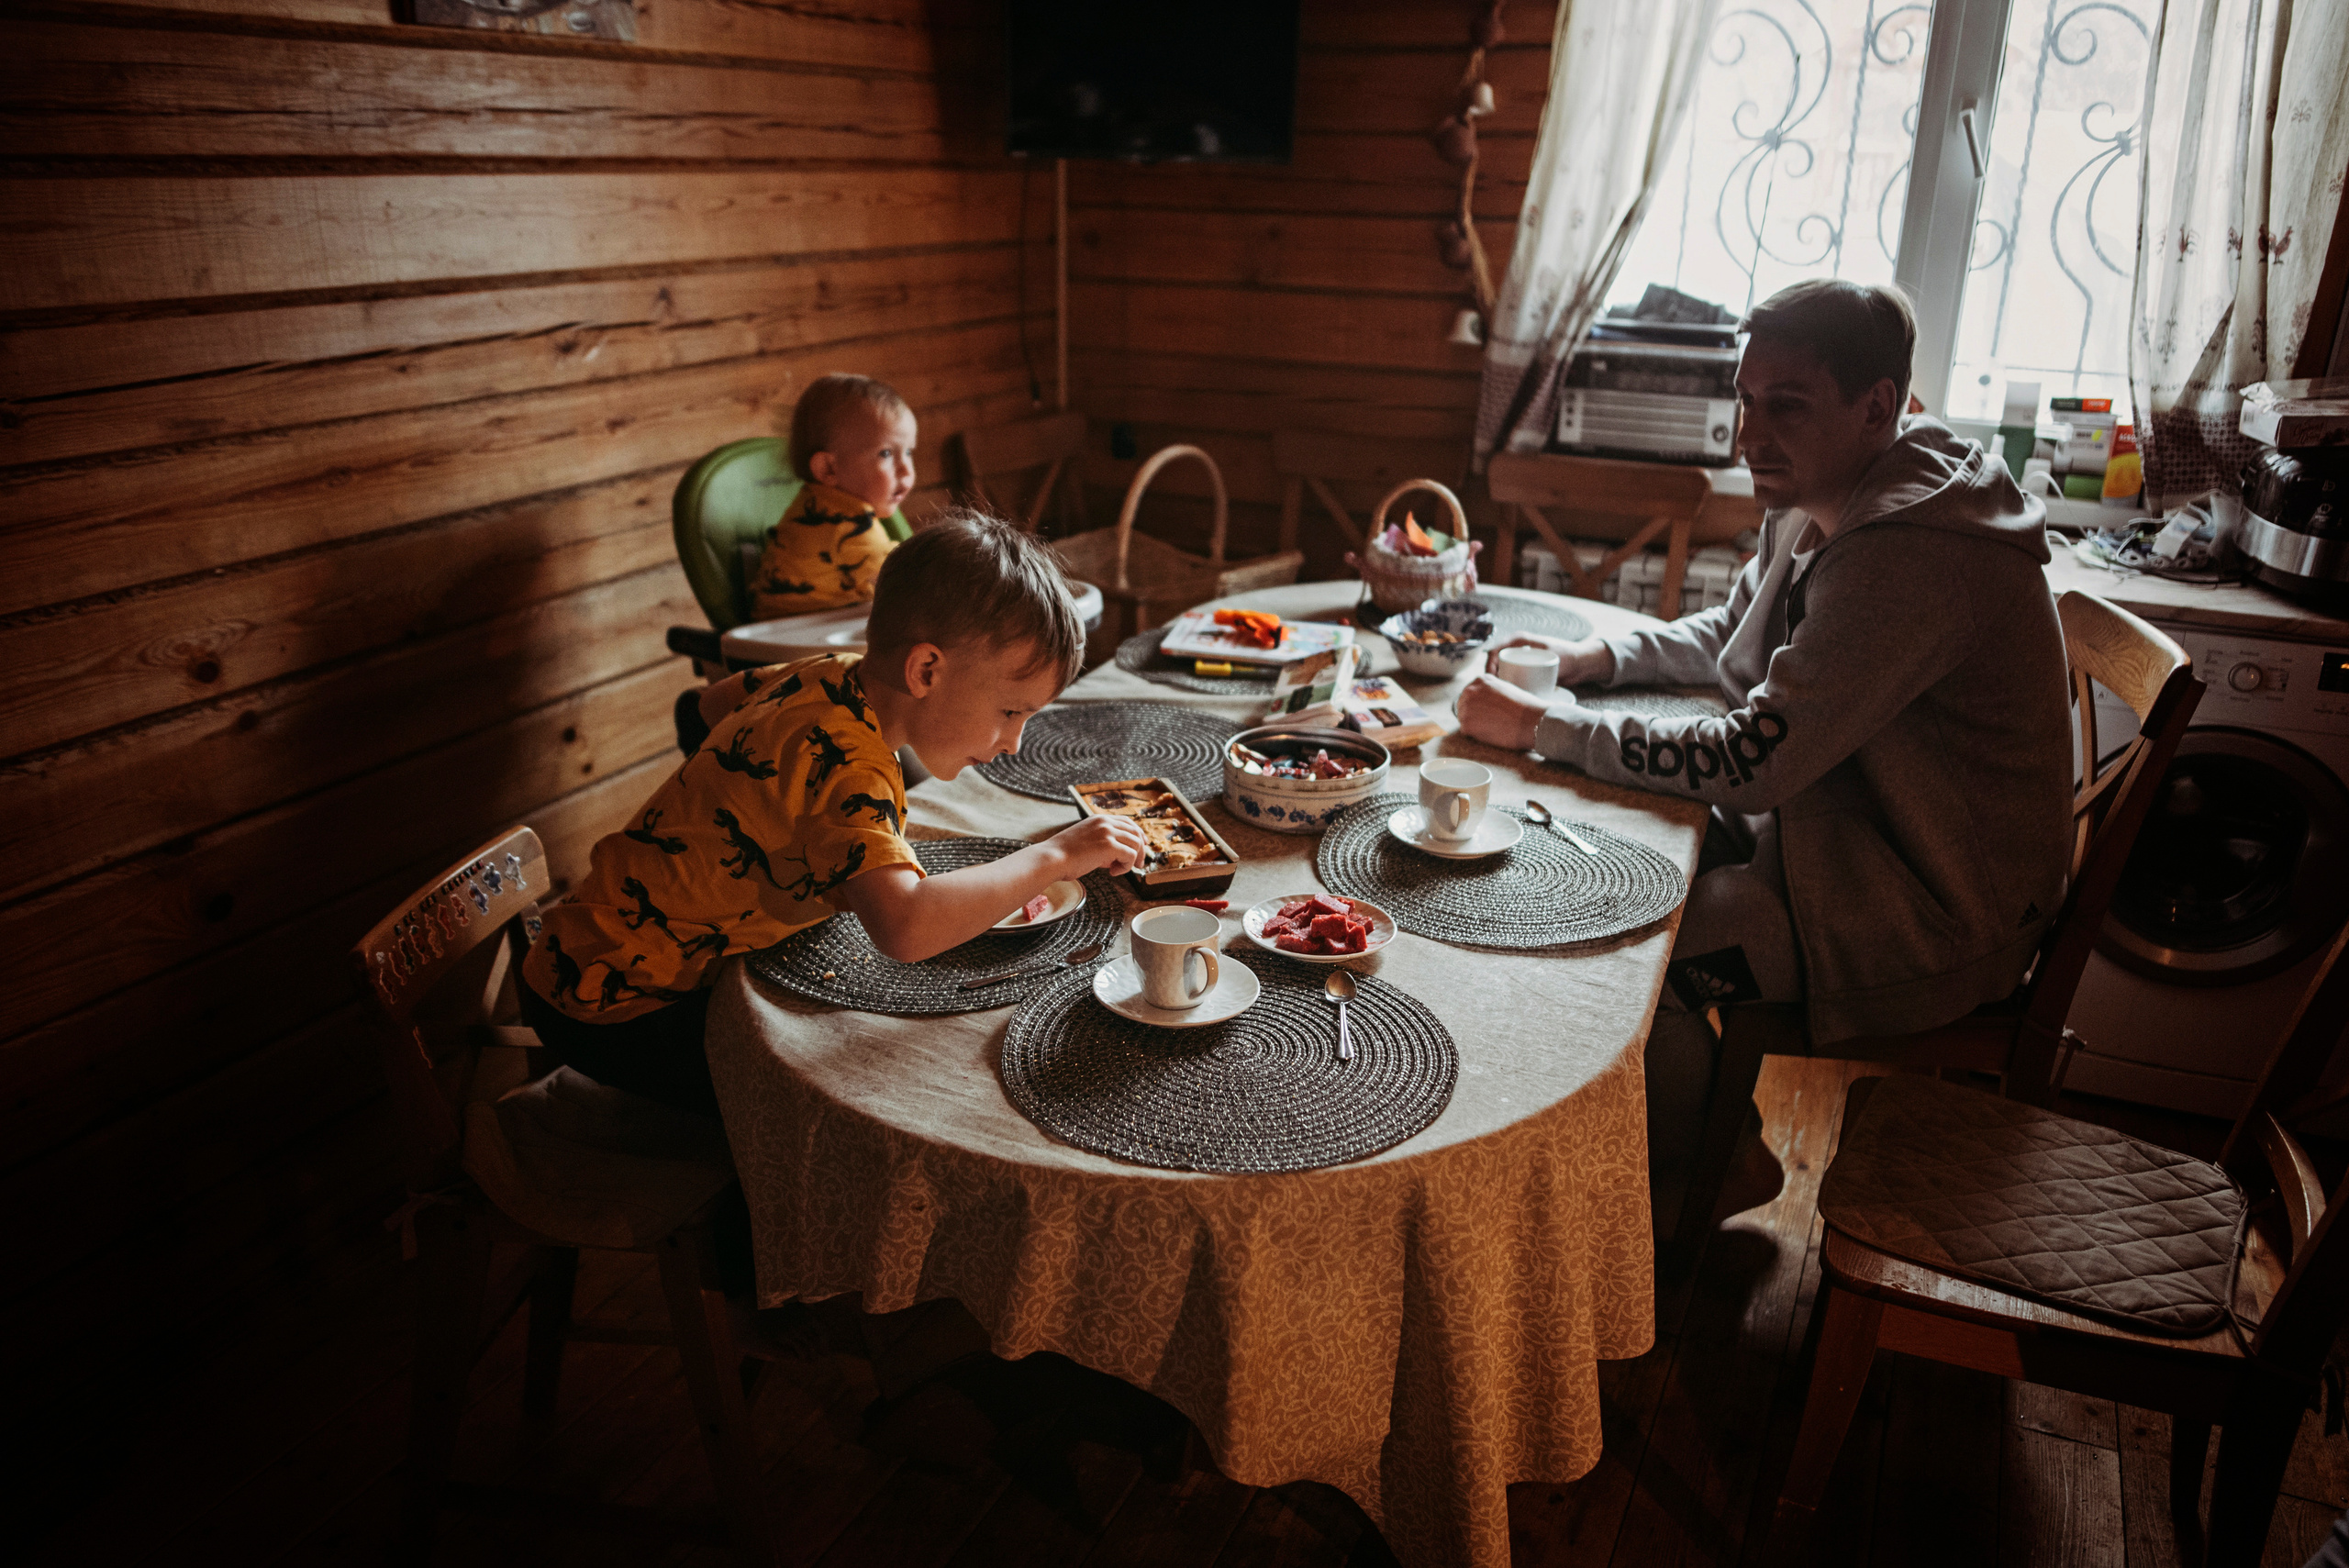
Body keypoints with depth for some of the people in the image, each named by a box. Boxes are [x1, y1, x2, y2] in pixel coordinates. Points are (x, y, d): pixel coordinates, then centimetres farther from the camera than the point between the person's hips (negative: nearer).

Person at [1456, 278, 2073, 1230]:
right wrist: (1594, 658, 1)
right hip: (1832, 827, 10)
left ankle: (1690, 1190, 12)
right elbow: (1730, 635, 19)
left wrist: (1545, 726, -23)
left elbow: (1750, 764, -31)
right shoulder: (1816, 508, 3)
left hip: (1934, 916, -10)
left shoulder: (1912, 558, -29)